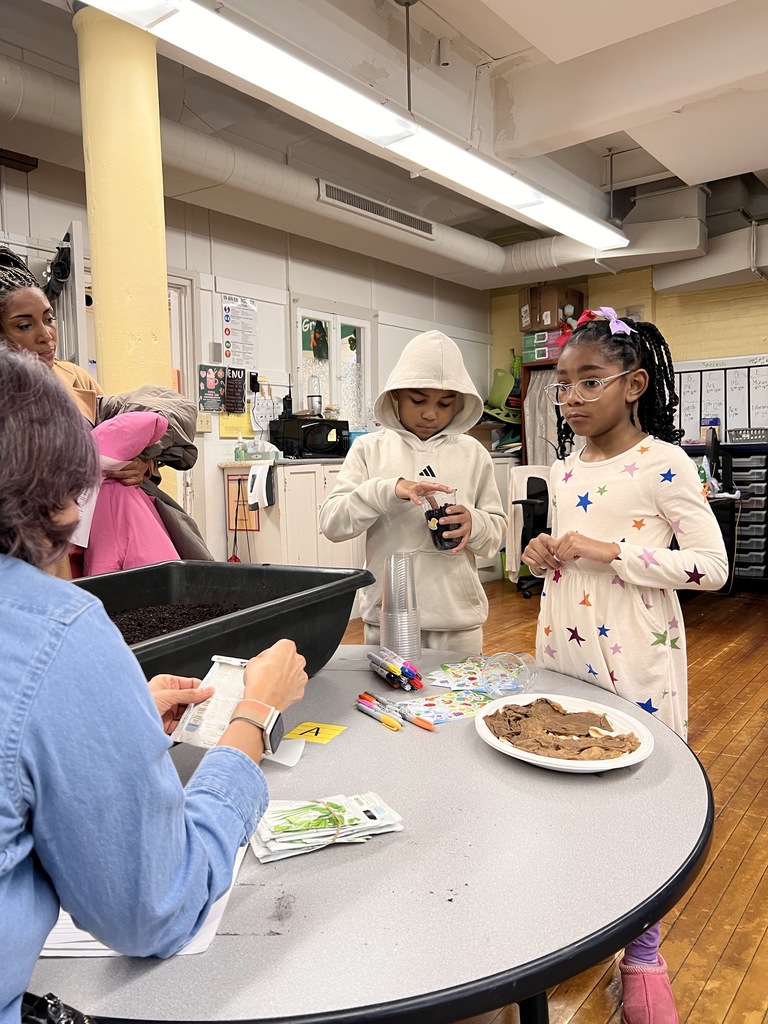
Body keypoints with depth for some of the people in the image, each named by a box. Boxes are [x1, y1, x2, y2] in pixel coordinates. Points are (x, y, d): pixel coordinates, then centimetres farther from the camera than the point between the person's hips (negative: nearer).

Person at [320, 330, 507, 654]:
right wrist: (388, 490, -21)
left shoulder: (472, 453, 5)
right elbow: (331, 522, -7)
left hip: (459, 619, 1)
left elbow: (497, 531, 8)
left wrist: (474, 524, -14)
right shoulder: (369, 449, 2)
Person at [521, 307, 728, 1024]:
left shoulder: (664, 465, -12)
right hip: (563, 652, 6)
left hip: (632, 662, -6)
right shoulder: (565, 467, 8)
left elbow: (713, 566, -15)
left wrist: (610, 552, -22)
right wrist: (542, 556, -3)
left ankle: (642, 953, 28)